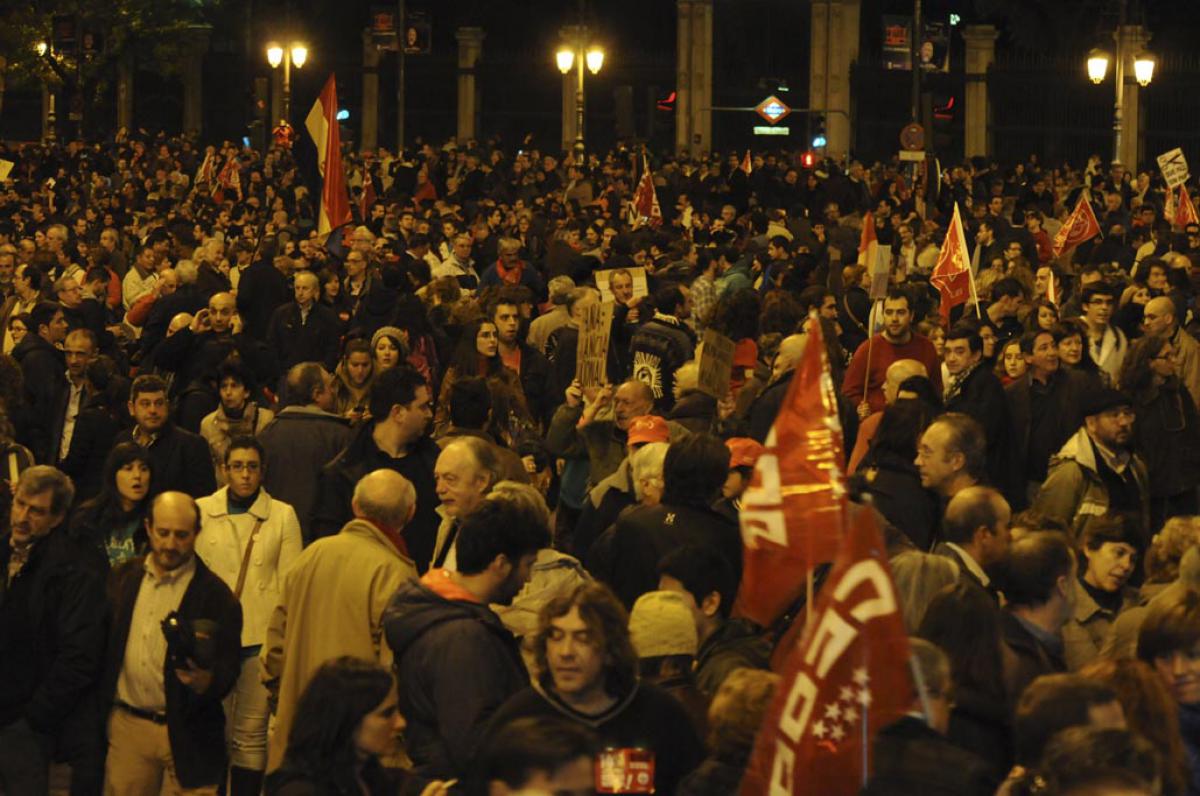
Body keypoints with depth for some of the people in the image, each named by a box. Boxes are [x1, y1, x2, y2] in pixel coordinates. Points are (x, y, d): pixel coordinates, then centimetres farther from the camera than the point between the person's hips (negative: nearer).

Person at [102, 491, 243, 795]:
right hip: (127, 725, 3)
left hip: (186, 734, -3)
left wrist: (205, 681, -29)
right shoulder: (124, 577, 8)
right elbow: (103, 642, 10)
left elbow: (228, 668, -7)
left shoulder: (216, 594, -5)